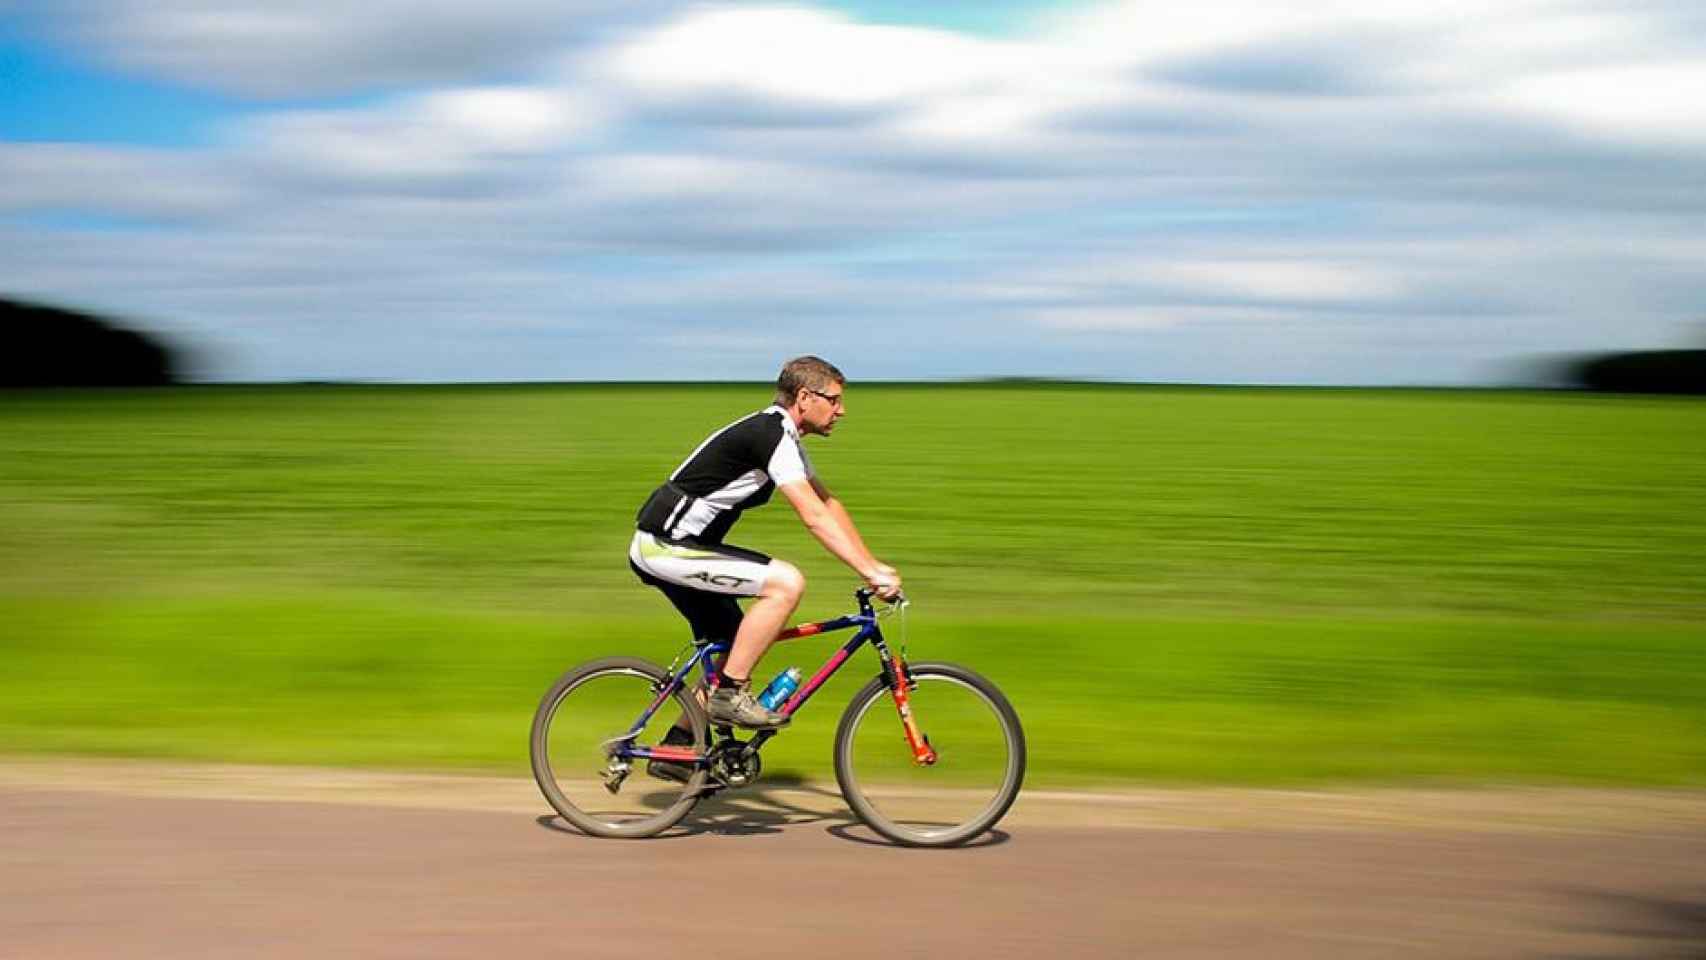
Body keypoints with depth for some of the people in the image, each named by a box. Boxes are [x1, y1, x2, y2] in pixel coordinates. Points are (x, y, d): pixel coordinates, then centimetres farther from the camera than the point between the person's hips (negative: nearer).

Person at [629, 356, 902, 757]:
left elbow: (828, 503, 17)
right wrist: (870, 573, -25)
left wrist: (874, 566, 10)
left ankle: (676, 748, 21)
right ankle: (730, 694, -13)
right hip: (665, 548, -10)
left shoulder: (781, 436, 14)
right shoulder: (770, 435, -18)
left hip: (676, 544, 10)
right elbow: (814, 517, -24)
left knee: (738, 649, 14)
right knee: (786, 582, -20)